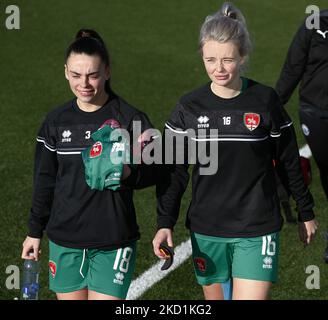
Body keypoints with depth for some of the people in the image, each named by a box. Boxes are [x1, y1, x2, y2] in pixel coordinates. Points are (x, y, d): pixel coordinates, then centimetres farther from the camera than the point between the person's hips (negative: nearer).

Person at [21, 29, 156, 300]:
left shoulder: (130, 118, -7)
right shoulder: (56, 122, 4)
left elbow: (152, 172, -2)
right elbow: (45, 180, 13)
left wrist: (128, 173, -24)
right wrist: (35, 231, 16)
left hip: (113, 243, -3)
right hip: (64, 242, 4)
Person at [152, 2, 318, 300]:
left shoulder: (265, 101, -6)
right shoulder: (189, 107, -2)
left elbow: (290, 163, 4)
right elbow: (174, 172, 3)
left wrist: (306, 213, 12)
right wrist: (165, 223, -5)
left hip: (257, 231, -2)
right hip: (206, 231, 3)